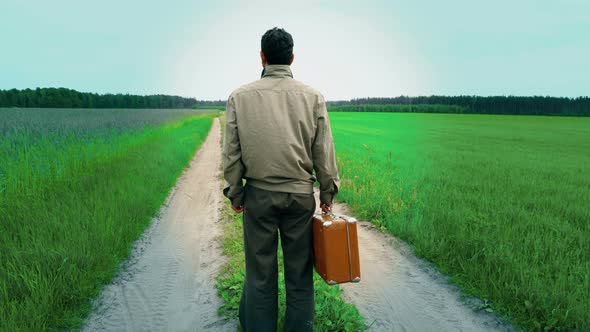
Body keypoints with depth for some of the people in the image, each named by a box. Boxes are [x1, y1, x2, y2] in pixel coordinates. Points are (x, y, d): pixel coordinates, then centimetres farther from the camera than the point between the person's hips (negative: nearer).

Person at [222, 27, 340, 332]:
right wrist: (328, 192, 12)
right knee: (299, 273, 10)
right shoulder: (313, 97, -1)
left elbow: (231, 153, 0)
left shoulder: (240, 96, -2)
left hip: (258, 195, 0)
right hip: (301, 195, 1)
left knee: (260, 273, 9)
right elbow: (324, 152, 1)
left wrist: (234, 193, 10)